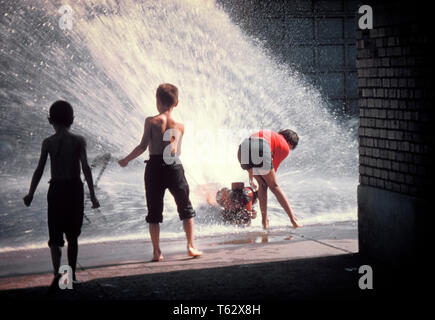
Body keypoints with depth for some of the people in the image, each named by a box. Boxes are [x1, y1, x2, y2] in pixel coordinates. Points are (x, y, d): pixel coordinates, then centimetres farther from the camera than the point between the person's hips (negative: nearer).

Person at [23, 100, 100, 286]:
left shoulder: (48, 142, -3)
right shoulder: (79, 141, -3)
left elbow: (39, 170, -4)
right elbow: (86, 168, -9)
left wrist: (30, 194, 5)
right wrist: (92, 194, -7)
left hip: (56, 189, -1)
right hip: (75, 188, 1)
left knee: (55, 234, 3)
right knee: (72, 235, 14)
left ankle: (57, 272, -20)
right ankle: (71, 275, 19)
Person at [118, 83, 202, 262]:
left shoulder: (151, 121, -6)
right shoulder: (179, 126, 0)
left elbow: (143, 146, -8)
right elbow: (176, 151, 3)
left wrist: (126, 160, 3)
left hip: (154, 168, -1)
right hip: (174, 168, 1)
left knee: (154, 212, 8)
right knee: (186, 209, 14)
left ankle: (157, 252, 7)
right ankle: (191, 247, 11)